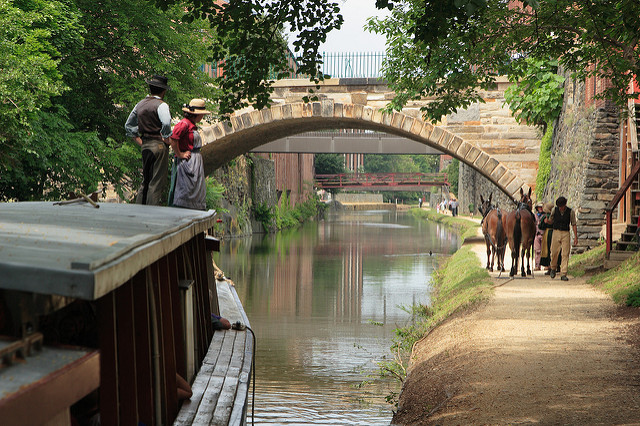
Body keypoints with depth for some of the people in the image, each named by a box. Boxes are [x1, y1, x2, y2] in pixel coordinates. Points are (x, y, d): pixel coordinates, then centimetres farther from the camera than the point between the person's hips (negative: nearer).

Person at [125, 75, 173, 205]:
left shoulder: (140, 104, 13)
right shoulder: (161, 105, -10)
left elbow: (128, 126, 20)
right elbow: (166, 123, -28)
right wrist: (166, 138, -13)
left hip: (145, 146, 7)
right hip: (158, 146, -7)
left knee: (146, 181, 16)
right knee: (157, 182, -4)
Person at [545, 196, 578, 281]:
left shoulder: (571, 212, -3)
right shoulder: (554, 210, 1)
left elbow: (574, 225, 3)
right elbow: (551, 221, 12)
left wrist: (575, 237, -2)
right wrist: (547, 221, -13)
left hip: (566, 234, -1)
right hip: (556, 233, 1)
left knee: (565, 254, -6)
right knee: (554, 252, -1)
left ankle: (563, 275, -5)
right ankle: (553, 268, 27)